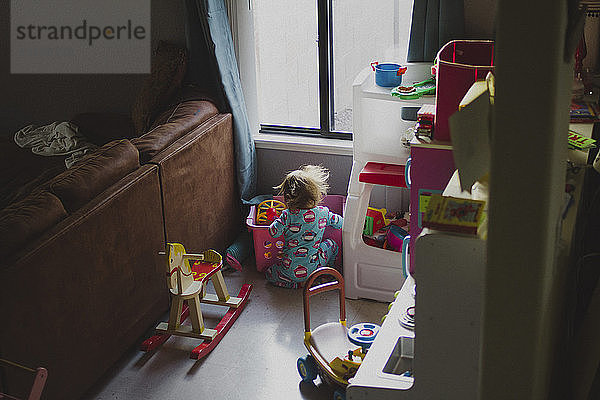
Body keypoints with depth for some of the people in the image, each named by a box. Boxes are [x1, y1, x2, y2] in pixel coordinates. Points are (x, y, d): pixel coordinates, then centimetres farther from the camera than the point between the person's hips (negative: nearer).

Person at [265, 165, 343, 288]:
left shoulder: (287, 216, -14)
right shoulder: (323, 213, -6)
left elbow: (273, 232, -6)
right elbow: (340, 223, 8)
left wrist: (277, 220, 14)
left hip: (290, 269, -2)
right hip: (313, 266, 2)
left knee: (269, 273, 26)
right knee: (332, 245, 24)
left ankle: (297, 283, 7)